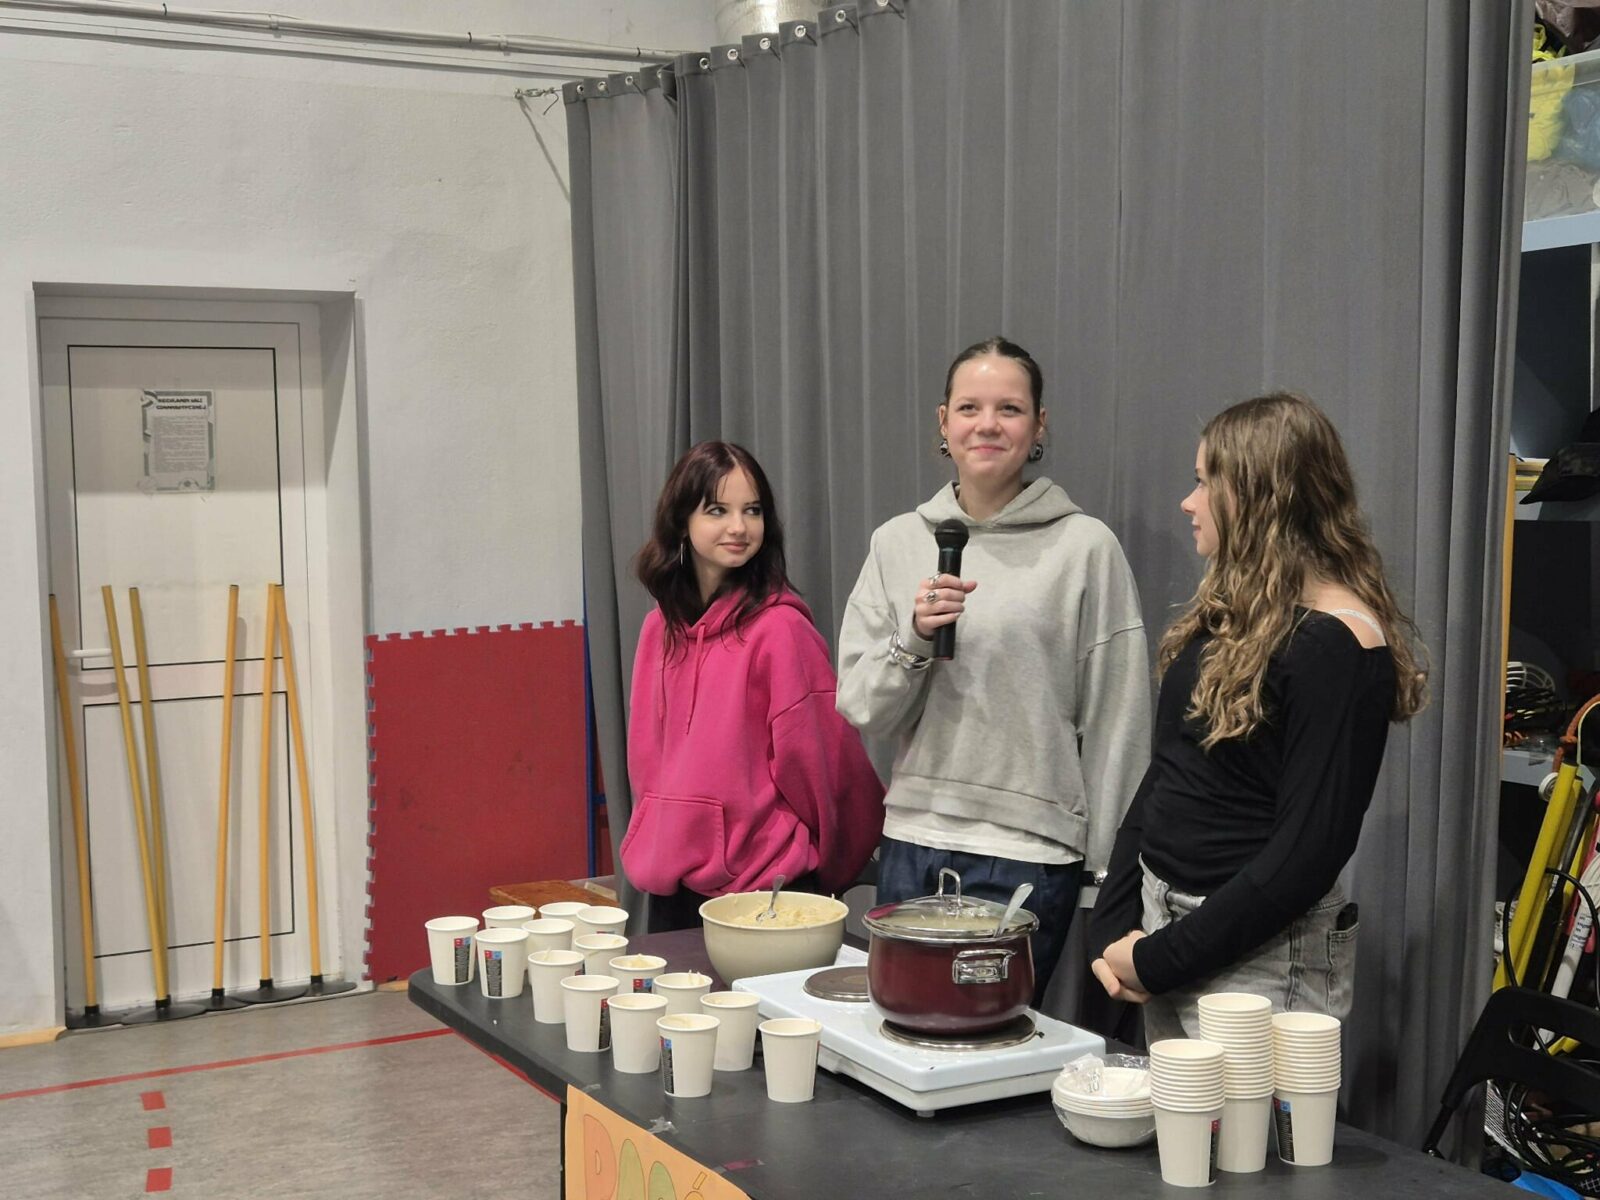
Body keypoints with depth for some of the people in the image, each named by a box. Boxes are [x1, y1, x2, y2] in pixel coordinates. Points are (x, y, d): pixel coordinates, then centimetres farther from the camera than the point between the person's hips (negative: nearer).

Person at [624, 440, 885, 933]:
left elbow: (816, 758, -8)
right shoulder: (662, 627, 6)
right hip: (669, 882, 6)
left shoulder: (781, 627, -14)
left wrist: (828, 859, 2)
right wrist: (655, 841, 11)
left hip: (765, 884, -6)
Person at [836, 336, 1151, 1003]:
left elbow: (1116, 723, -3)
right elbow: (859, 708, 6)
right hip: (911, 838, 4)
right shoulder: (898, 541, 6)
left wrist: (1111, 875, -2)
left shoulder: (1085, 546, -5)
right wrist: (913, 639, -13)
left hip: (1029, 850, -4)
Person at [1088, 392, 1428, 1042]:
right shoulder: (1226, 614, 9)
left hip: (1262, 957, -8)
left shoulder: (1339, 643, -17)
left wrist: (1160, 958, -16)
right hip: (1163, 916, 8)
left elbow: (1311, 847, -20)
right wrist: (1113, 925, 0)